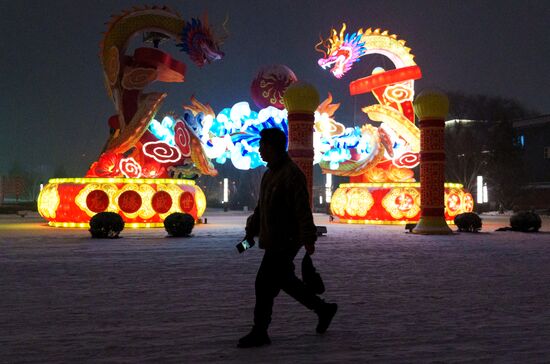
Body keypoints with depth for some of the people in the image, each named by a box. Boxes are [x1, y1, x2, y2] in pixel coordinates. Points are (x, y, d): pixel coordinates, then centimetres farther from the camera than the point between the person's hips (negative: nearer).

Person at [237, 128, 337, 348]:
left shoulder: (292, 174, -17)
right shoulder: (270, 173, 12)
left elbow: (303, 210, -20)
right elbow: (261, 206, 19)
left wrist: (308, 239, -20)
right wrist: (251, 231, 18)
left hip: (285, 242, -10)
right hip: (274, 241, 10)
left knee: (264, 284, -4)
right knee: (285, 281, 17)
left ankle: (259, 333, 9)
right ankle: (323, 309, 31)